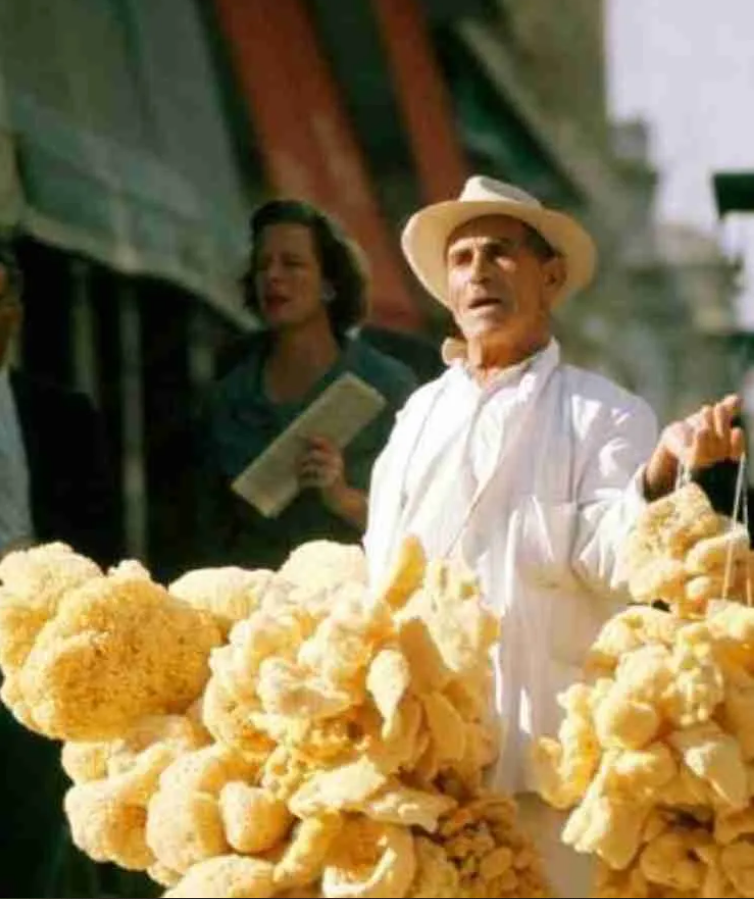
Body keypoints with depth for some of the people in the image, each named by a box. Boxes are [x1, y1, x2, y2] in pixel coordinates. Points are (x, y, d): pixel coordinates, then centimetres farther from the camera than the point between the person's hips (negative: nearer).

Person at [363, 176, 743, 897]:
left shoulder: (603, 413, 4)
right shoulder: (421, 412, 19)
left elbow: (609, 558, -9)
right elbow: (377, 565, 19)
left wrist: (661, 469, -27)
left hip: (547, 750, -4)